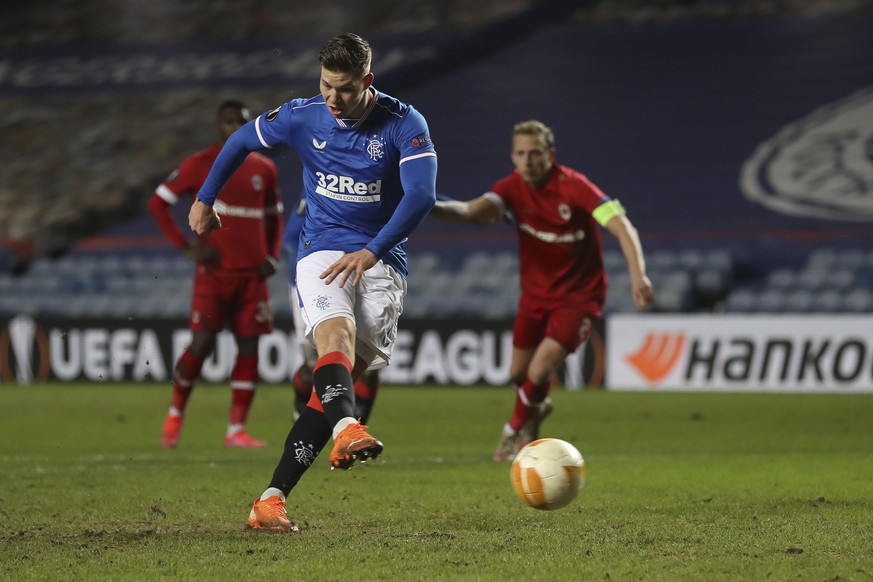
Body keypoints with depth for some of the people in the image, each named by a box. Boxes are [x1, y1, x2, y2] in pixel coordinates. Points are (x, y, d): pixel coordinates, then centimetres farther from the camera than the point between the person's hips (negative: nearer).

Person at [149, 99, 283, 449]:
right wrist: (186, 246, -8)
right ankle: (176, 414, 11)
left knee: (249, 347, -1)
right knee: (202, 343, -10)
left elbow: (274, 217, 22)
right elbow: (158, 202, 0)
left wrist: (272, 256, 5)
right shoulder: (199, 165, -2)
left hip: (253, 273, 4)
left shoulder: (264, 169, 10)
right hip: (214, 271, -4)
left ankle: (236, 430, 3)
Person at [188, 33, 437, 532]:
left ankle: (273, 498, -9)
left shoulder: (404, 124, -9)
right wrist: (205, 201, 26)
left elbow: (421, 196, -20)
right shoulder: (302, 117, 0)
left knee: (342, 375, -9)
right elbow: (241, 141, 18)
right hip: (322, 250, 0)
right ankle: (347, 429, -61)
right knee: (336, 333, -31)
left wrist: (371, 251, -30)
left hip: (381, 261, 0)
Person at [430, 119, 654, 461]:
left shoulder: (573, 186, -22)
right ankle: (537, 408, 48)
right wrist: (439, 208, -49)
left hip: (578, 295, -5)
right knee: (518, 373, 12)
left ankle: (515, 432, 14)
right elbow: (477, 210, -28)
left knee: (539, 373, -15)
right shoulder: (513, 188, -9)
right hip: (535, 292, 5)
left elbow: (621, 227, -29)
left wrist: (638, 275, -43)